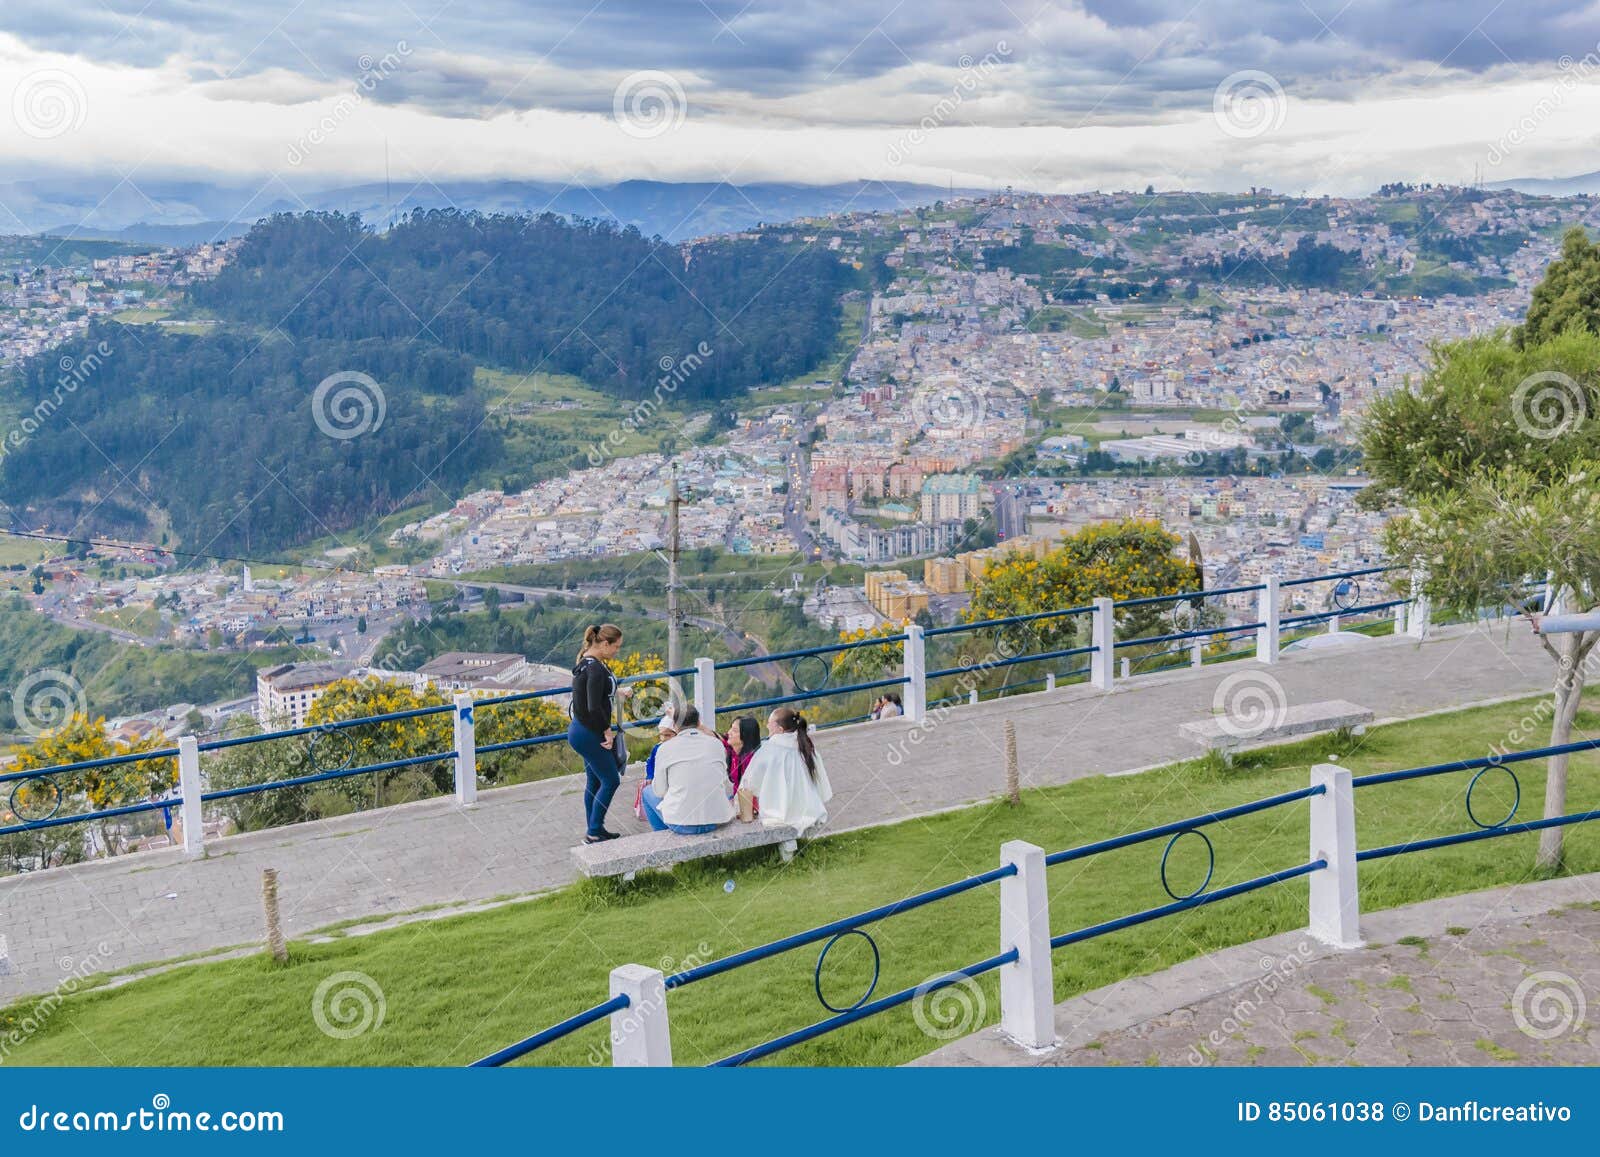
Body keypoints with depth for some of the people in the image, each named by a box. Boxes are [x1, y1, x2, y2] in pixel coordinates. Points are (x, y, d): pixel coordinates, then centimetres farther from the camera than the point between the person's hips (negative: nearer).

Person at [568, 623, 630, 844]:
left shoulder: (587, 662, 8)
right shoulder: (595, 669, -24)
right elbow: (594, 708, -28)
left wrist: (617, 692, 20)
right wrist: (608, 732, -16)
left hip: (585, 732, 10)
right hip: (589, 734, -10)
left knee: (594, 782, 17)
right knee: (610, 780, 0)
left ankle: (594, 831, 26)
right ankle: (594, 832, 6)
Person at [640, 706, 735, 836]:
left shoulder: (665, 748, -3)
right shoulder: (716, 743, 4)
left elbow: (659, 791, 5)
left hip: (681, 824, -2)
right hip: (717, 821, 2)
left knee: (647, 792, 25)